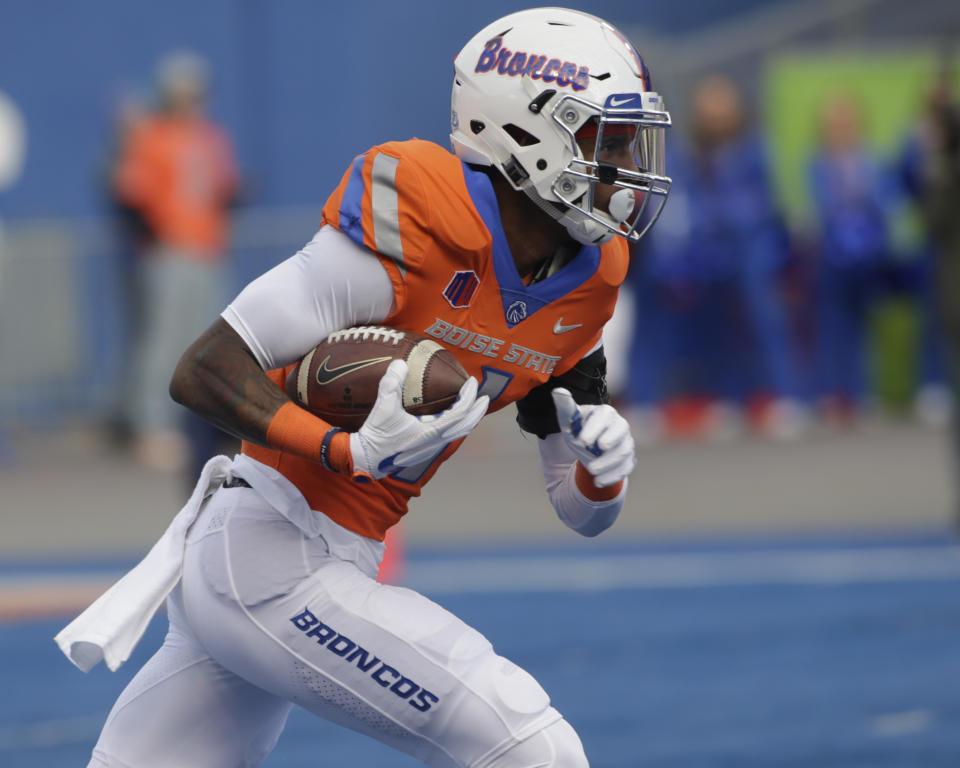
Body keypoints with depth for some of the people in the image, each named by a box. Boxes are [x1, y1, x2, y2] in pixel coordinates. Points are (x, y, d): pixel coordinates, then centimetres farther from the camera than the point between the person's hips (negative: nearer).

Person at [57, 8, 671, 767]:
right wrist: (352, 450, -33)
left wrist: (605, 463, -8)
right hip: (268, 561, -9)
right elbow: (204, 371, -19)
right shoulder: (421, 227, -18)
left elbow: (583, 512, 16)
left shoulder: (587, 280, 8)